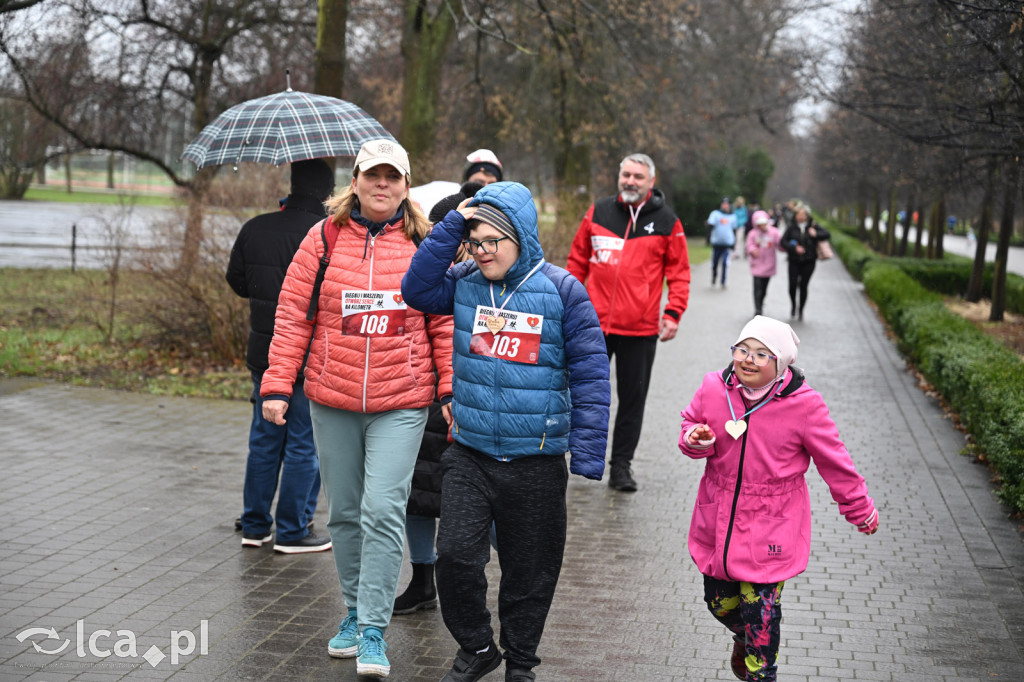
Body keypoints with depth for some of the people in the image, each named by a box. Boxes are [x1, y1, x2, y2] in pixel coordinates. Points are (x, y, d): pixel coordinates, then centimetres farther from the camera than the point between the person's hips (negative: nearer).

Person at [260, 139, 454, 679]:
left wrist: (452, 391, 0)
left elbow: (446, 323, 5)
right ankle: (355, 611, 30)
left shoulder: (425, 245, 1)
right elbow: (292, 315, 3)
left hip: (401, 404, -2)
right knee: (344, 512, 13)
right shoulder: (325, 238, 2)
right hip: (331, 401, 2)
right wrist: (277, 385, -2)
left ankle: (374, 630, -2)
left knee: (383, 512, -10)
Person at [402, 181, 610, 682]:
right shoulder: (464, 283, 4)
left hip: (537, 460, -2)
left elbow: (590, 374, -7)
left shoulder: (562, 291, -7)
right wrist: (451, 227, -10)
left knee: (529, 570, 9)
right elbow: (416, 289, -8)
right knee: (455, 555, -7)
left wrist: (587, 453, -11)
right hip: (469, 456, 2)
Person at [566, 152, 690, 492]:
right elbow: (578, 260, 12)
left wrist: (673, 313, -6)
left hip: (640, 328, -1)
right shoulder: (598, 212, 6)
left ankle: (621, 465, 14)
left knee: (632, 398, 5)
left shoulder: (667, 222, 1)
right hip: (594, 323, 1)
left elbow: (679, 273, 4)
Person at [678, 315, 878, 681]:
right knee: (720, 601, 18)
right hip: (718, 523, 4)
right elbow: (691, 422, 12)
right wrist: (696, 439, -14)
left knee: (760, 610, -5)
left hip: (772, 528, -4)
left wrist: (861, 512, 5)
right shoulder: (714, 389, -8)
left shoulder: (803, 404, -16)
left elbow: (834, 462, -4)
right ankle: (743, 637, 53)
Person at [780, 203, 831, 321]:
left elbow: (827, 234, 0)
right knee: (793, 285, -8)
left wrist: (816, 234, -16)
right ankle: (793, 305, 21)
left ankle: (801, 310, 18)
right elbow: (783, 241, -4)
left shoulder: (813, 226, 2)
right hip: (794, 261, -1)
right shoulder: (791, 226, -1)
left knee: (803, 286, 1)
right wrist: (794, 248, -17)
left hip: (808, 261, 1)